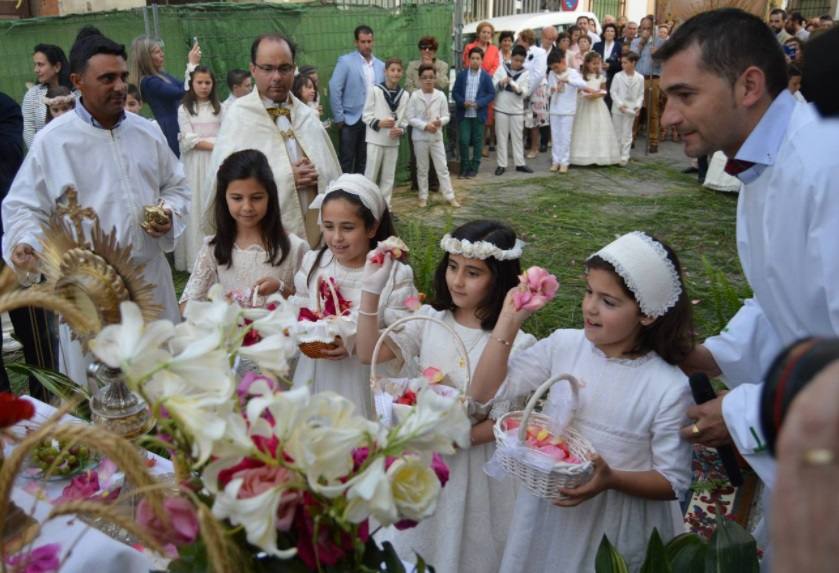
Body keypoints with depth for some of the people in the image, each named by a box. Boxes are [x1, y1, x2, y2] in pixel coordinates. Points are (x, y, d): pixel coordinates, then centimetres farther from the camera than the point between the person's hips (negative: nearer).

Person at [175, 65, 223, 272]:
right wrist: (214, 145, -11)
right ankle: (196, 259, 1)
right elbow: (189, 140, -5)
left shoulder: (218, 108, 12)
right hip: (194, 163, -2)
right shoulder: (184, 109, 4)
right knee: (196, 209, -2)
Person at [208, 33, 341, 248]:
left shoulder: (307, 115, 9)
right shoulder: (238, 115, -5)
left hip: (312, 229, 4)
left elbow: (331, 174, 11)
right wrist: (285, 177, -15)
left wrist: (316, 176, -11)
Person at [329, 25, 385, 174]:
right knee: (347, 161, 1)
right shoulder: (345, 61, -4)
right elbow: (334, 89, -8)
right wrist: (339, 118, -11)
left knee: (364, 161, 10)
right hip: (351, 119, -4)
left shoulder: (381, 65, 9)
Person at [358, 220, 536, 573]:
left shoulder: (514, 344, -19)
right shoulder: (429, 319, -6)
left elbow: (502, 423, -14)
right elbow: (369, 354, -12)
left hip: (473, 461, -4)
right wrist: (371, 289, -20)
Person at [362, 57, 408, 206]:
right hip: (375, 140, -4)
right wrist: (379, 123, -20)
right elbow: (366, 115, -4)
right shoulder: (375, 90, -5)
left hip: (393, 141, 4)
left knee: (388, 176, 10)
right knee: (371, 175, 1)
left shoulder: (404, 95, 5)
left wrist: (401, 130, -10)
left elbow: (404, 118, 9)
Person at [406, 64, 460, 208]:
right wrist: (425, 125, -19)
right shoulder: (415, 96, -6)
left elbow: (446, 116, 1)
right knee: (422, 169, 9)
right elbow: (410, 117, -8)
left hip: (436, 137, 1)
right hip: (420, 137, -1)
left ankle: (450, 196, 9)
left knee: (442, 168, 4)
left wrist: (440, 122, -21)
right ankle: (423, 197, 19)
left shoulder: (440, 95, -1)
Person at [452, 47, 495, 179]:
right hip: (464, 114, 1)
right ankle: (464, 167, 11)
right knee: (464, 140, -2)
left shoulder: (486, 76, 0)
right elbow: (455, 92, 6)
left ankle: (474, 168, 16)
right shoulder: (462, 75, 4)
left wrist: (478, 103, -14)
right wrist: (463, 102, -12)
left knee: (477, 141, 6)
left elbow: (491, 94, -1)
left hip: (479, 114, -1)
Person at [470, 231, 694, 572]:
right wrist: (509, 320, -14)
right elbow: (484, 393, -7)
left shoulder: (669, 388, -17)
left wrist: (612, 479, -26)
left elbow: (673, 482, -9)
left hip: (614, 530, -3)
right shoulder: (563, 345, -7)